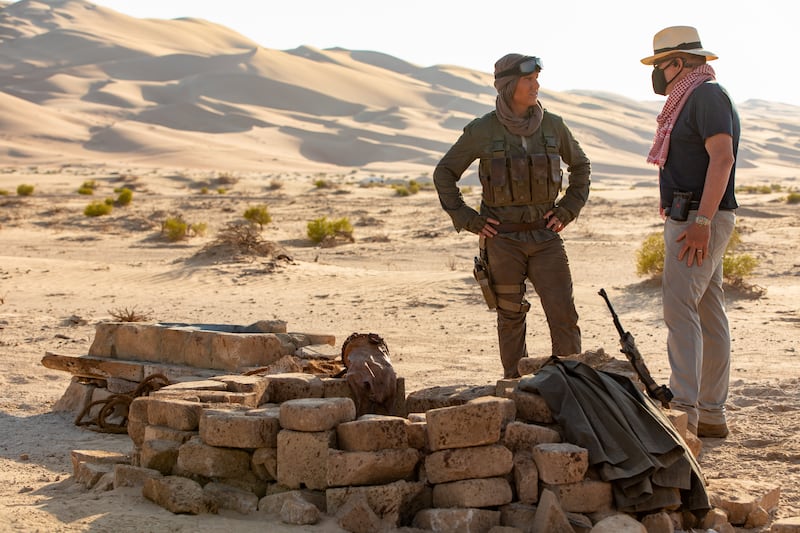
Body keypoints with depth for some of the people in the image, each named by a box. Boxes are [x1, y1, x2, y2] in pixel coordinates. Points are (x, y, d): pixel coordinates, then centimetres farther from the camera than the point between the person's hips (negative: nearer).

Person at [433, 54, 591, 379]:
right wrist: (467, 219, -2)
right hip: (502, 238, -2)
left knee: (563, 313, -6)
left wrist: (568, 210, 7)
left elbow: (580, 165, 17)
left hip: (545, 236, 2)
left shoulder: (552, 125, 1)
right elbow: (444, 173, 4)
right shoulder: (482, 131, -6)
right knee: (510, 316, 6)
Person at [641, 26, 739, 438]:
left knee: (679, 306, -16)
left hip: (699, 219, -11)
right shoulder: (692, 100, 21)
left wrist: (702, 222, -27)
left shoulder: (707, 95, -11)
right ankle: (712, 415, 13)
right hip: (692, 220, 11)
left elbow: (722, 157, -22)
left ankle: (684, 410, -21)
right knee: (709, 316, 10)